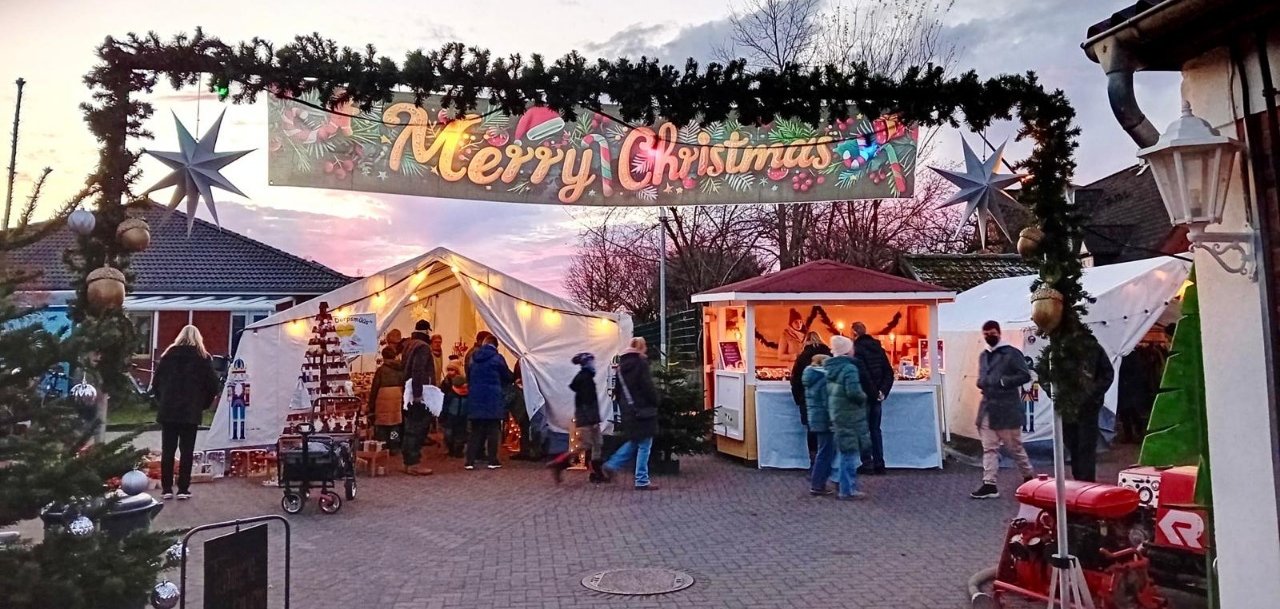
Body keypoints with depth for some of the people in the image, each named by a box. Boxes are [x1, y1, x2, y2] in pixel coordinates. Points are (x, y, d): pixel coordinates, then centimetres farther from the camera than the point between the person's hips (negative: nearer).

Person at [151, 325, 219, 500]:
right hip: (191, 412, -2)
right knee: (187, 451, 2)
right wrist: (203, 405, 8)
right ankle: (183, 489, 2)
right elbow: (213, 386, -4)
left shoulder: (168, 355, 7)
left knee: (167, 451, 8)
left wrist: (163, 401, 16)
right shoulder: (203, 358, 1)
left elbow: (156, 382, 5)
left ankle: (166, 489, 9)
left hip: (168, 411, 2)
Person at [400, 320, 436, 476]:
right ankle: (414, 463, -5)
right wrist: (418, 393, -25)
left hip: (410, 393, 9)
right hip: (419, 395, -9)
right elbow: (418, 371, -23)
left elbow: (406, 369, 15)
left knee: (410, 428, 14)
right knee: (418, 429, -6)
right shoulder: (423, 347, -13)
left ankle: (408, 461, 20)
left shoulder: (408, 345, 14)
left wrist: (413, 392, 14)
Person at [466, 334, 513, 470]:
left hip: (476, 399, 5)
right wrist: (514, 379, 22)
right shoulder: (497, 358, -6)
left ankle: (470, 460, 4)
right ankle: (492, 460, 2)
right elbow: (508, 377, 2)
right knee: (493, 430, 3)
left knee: (476, 430, 9)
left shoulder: (474, 358, 9)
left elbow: (468, 378, 17)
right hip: (493, 399, -4)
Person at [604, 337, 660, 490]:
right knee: (644, 445, -1)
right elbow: (648, 387, -16)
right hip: (643, 410, -8)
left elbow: (618, 389, 14)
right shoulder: (640, 363, -13)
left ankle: (611, 466, 16)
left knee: (634, 442, 21)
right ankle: (642, 481, 2)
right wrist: (655, 403, -2)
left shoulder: (621, 365, 10)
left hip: (628, 411, 8)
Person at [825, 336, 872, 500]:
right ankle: (848, 490, 1)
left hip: (838, 416, 9)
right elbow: (854, 392, -25)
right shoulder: (849, 368, -17)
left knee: (847, 454, 17)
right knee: (850, 454, -3)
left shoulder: (830, 368, 10)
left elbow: (829, 393, 16)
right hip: (850, 417, -9)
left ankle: (849, 487, 24)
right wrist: (864, 397, -8)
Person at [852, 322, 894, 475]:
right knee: (875, 429, 12)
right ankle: (879, 464, 13)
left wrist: (874, 392, -12)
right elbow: (889, 372, 8)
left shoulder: (857, 349, -12)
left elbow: (863, 374, -21)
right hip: (876, 396, 6)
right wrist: (883, 391, 3)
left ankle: (867, 464, 1)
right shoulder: (878, 347, 10)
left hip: (864, 395, -6)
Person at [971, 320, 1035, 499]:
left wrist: (1003, 381, -21)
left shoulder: (1012, 353, -6)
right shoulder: (983, 356, 14)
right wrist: (981, 383, 2)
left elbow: (1025, 375, -12)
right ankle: (989, 485, 3)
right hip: (988, 407, 6)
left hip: (1007, 408, -6)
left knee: (1015, 447, 6)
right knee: (989, 448, 3)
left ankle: (1030, 477, 27)